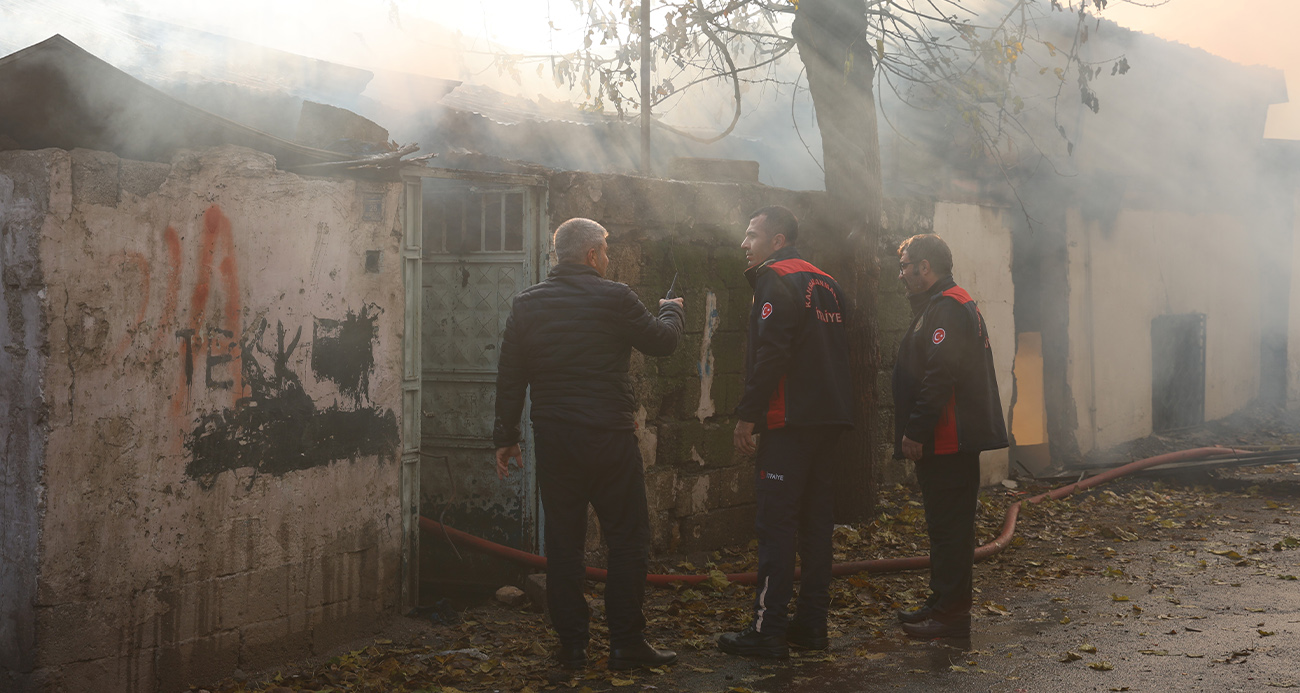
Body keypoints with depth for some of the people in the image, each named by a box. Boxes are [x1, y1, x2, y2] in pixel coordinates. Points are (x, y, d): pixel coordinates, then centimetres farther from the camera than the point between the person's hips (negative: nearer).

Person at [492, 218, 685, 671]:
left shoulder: (527, 303, 5)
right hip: (608, 437, -4)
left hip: (552, 440, 4)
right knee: (627, 538, 5)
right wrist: (672, 311, 25)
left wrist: (506, 436, 15)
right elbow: (662, 342, 3)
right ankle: (626, 643, 5)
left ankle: (571, 645, 12)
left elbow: (510, 375, 8)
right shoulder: (613, 298, -9)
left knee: (563, 542, 9)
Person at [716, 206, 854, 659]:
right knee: (816, 520, 11)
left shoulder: (776, 281, -8)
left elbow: (770, 354, -18)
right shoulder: (826, 283, 19)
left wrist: (748, 415, -16)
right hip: (830, 417, 9)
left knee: (776, 524, -7)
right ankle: (811, 624, 16)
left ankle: (767, 631, -7)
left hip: (791, 420, -9)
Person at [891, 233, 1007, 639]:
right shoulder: (952, 304, 21)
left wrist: (916, 432, -22)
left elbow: (939, 377, -24)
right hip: (954, 439, 11)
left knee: (948, 526, -7)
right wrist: (915, 430, 20)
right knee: (946, 525, 15)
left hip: (950, 440, -11)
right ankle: (942, 606, 23)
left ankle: (951, 614, -3)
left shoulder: (946, 308, -15)